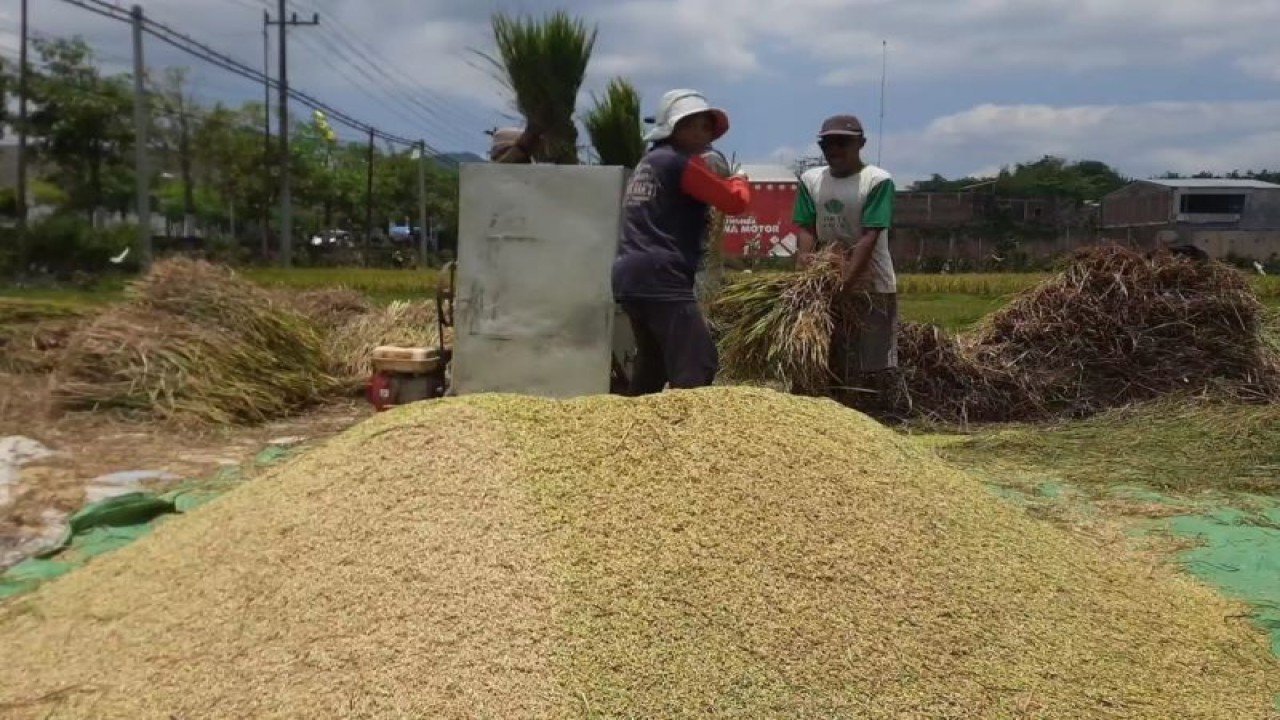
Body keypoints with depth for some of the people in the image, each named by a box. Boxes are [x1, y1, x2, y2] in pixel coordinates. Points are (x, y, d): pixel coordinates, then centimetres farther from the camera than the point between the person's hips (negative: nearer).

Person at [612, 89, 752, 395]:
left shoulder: (647, 164, 23)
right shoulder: (682, 162, -5)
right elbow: (735, 201, -8)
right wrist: (739, 179, 14)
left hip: (630, 276, 10)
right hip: (660, 279, -10)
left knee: (652, 365, 18)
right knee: (698, 364, -13)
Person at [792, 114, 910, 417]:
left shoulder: (878, 181, -11)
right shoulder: (810, 179, 4)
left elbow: (870, 236, -18)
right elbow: (807, 228, 1)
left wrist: (846, 279, -27)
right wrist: (806, 260, -20)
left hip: (872, 286, -5)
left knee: (878, 364, -4)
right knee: (829, 361, 11)